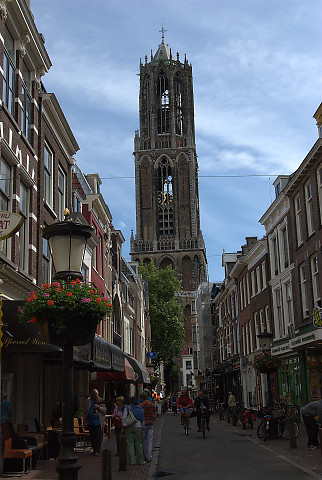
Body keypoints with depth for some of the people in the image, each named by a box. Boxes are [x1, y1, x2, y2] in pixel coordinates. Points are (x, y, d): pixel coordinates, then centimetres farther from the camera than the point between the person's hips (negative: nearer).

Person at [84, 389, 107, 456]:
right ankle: (94, 449, 22)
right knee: (92, 437, 9)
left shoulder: (101, 401, 3)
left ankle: (97, 451, -7)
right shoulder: (88, 401, 7)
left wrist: (99, 407, -12)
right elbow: (85, 411, 10)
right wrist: (86, 421, 5)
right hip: (90, 422, 2)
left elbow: (105, 410, 5)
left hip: (98, 422, -2)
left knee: (98, 437, -8)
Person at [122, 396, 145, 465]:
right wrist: (143, 428, 10)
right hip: (138, 427, 2)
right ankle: (140, 461, 12)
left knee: (130, 444, 4)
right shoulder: (140, 409, 4)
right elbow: (143, 420, 5)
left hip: (129, 427, -2)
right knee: (138, 444, 9)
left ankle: (132, 461, 2)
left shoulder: (127, 408, -2)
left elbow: (123, 418, -6)